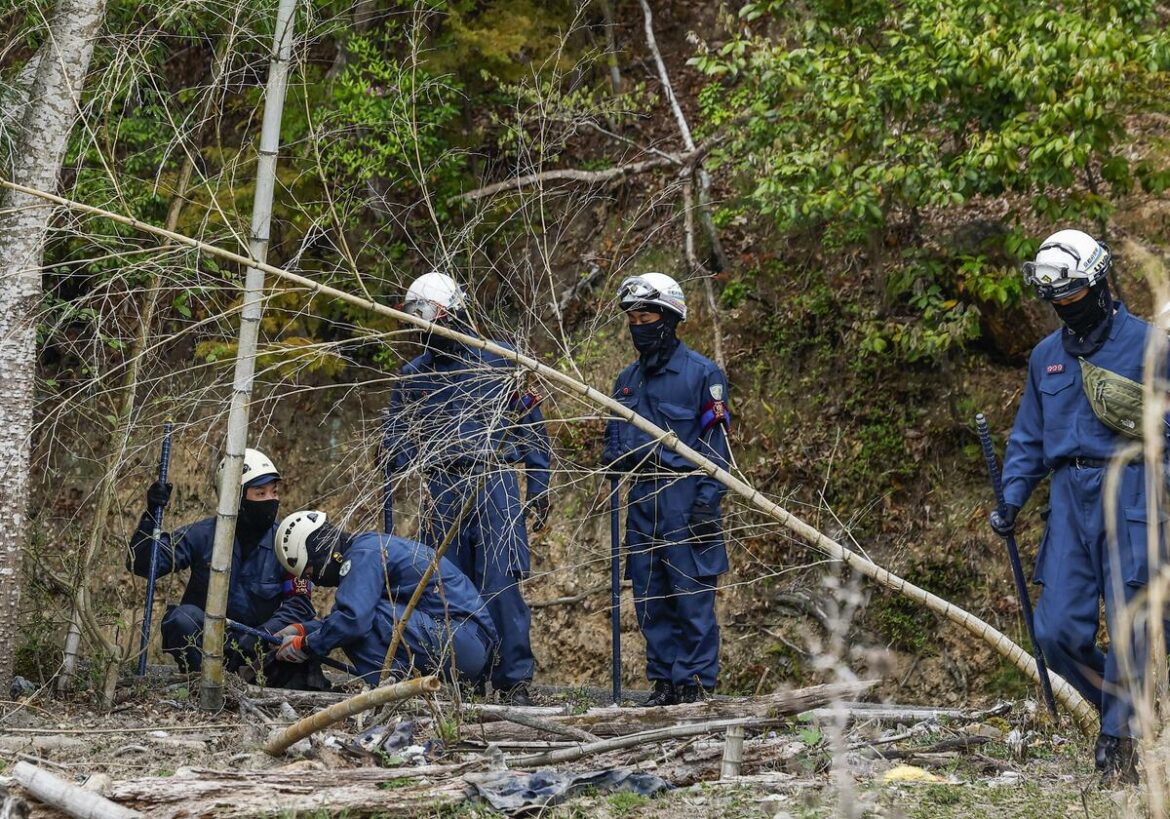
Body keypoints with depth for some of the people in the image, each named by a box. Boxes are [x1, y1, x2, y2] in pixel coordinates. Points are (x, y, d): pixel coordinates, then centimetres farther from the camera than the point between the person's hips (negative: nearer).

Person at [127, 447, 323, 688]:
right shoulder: (203, 535, -7)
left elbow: (299, 604, -9)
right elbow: (141, 564, -10)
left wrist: (255, 639, -24)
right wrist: (151, 516, -26)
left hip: (256, 648, 1)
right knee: (184, 617, -32)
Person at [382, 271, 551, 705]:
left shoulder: (498, 360, 5)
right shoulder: (414, 375, 14)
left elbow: (531, 426, 7)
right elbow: (397, 435, 20)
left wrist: (538, 489, 1)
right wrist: (396, 453, -5)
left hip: (494, 483, -4)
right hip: (443, 491, 4)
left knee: (500, 584, -10)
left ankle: (516, 678, -6)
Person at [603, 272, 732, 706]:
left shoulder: (701, 373, -3)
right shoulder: (626, 381, 16)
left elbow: (716, 441, -6)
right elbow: (613, 442, 27)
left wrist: (707, 502, -14)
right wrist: (615, 459, 3)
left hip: (686, 495, -6)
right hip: (641, 498, 7)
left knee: (692, 596, -5)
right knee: (649, 599, 8)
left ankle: (697, 684, -1)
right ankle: (664, 682, 15)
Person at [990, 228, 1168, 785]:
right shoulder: (1046, 356, 15)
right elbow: (1029, 437, 21)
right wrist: (1011, 499, 8)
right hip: (1070, 498, 5)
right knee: (1057, 630, -2)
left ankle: (1118, 738, 9)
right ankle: (1119, 705, 21)